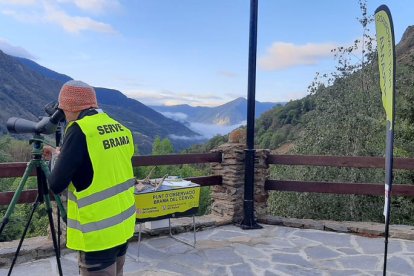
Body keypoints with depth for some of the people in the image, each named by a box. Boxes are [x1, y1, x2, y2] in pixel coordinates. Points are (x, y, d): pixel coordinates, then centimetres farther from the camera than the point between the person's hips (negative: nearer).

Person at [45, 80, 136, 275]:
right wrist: (63, 155, 19)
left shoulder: (79, 131, -17)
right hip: (122, 225, 7)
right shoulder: (120, 129, 4)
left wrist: (58, 159, 3)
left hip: (99, 231, -7)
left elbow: (56, 185, -16)